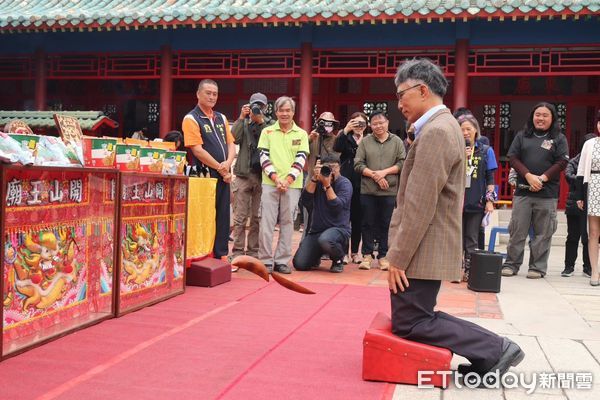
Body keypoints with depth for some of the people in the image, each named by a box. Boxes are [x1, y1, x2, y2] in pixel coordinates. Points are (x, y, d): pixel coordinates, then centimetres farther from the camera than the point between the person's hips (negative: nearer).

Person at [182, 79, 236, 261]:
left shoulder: (221, 118, 16)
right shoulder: (191, 119, -6)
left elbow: (231, 144, 12)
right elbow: (198, 150, -14)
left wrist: (227, 164, -8)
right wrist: (220, 169, -12)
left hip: (223, 175, 7)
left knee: (223, 217, 9)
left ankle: (221, 256, 17)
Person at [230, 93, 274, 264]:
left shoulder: (271, 124, 10)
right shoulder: (244, 123, 13)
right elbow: (234, 138, -5)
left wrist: (261, 121, -12)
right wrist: (241, 118, -8)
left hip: (262, 174, 0)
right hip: (243, 173, 0)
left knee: (258, 217, 5)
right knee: (240, 217, -1)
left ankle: (253, 251, 12)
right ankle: (237, 251, 2)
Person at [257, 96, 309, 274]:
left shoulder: (301, 134, 8)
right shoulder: (267, 132, 8)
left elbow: (301, 159, 1)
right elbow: (264, 157, 1)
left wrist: (288, 180, -11)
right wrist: (275, 178, -11)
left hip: (292, 185, 1)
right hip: (270, 183, 0)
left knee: (287, 222, 4)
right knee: (267, 222, -3)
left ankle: (282, 260, 11)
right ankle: (266, 260, 4)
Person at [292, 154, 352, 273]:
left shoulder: (344, 183, -5)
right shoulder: (317, 181, 7)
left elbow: (337, 207, -19)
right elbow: (305, 201, -8)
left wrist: (327, 185, -23)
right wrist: (314, 179, -14)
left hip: (338, 228, -4)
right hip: (316, 229, 4)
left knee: (324, 240, -40)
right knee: (299, 264, -9)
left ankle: (338, 260, -6)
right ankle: (316, 257, 28)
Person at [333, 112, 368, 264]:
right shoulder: (346, 138, 7)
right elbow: (336, 148, -14)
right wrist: (346, 130, -19)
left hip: (361, 185, 1)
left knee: (357, 218, 6)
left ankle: (355, 251, 16)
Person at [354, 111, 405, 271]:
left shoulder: (397, 141, 6)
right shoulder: (365, 141, 6)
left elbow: (402, 163, -1)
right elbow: (358, 165, 0)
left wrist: (384, 172, -12)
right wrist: (374, 175, -11)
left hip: (389, 191, 0)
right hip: (368, 190, 0)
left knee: (385, 224, 5)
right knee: (368, 223, 6)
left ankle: (383, 256, 14)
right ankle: (367, 255, 16)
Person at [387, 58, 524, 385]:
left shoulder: (435, 131, -19)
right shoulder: (443, 126, 15)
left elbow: (420, 206, -23)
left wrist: (398, 257, -18)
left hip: (420, 252, -10)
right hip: (428, 249, 10)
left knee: (409, 324, -3)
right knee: (416, 316, 16)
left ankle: (495, 350, 1)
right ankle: (489, 354, 16)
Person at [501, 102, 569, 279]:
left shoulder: (559, 138, 8)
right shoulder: (522, 136, 12)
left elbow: (562, 162, -1)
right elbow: (513, 157, 4)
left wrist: (542, 178, -13)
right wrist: (528, 176, -11)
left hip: (547, 193, -1)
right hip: (522, 191, 1)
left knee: (543, 233, 2)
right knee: (517, 230, 2)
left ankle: (538, 267, 10)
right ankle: (511, 264, 10)